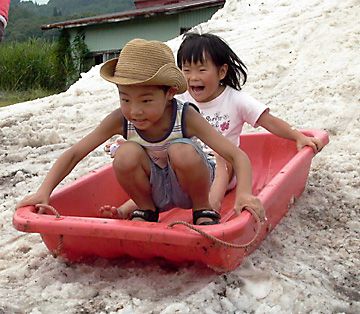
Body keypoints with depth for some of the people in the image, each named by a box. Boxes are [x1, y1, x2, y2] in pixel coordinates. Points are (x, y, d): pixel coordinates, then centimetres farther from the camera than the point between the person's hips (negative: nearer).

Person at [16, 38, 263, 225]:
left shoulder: (185, 116, -25)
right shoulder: (120, 120, -18)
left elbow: (237, 155, -28)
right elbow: (74, 154, -13)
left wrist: (244, 193, -46)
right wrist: (44, 191, -23)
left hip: (188, 186, -2)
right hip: (155, 190, 2)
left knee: (182, 152, -34)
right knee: (126, 154, -27)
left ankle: (203, 211, -7)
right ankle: (146, 212, -1)